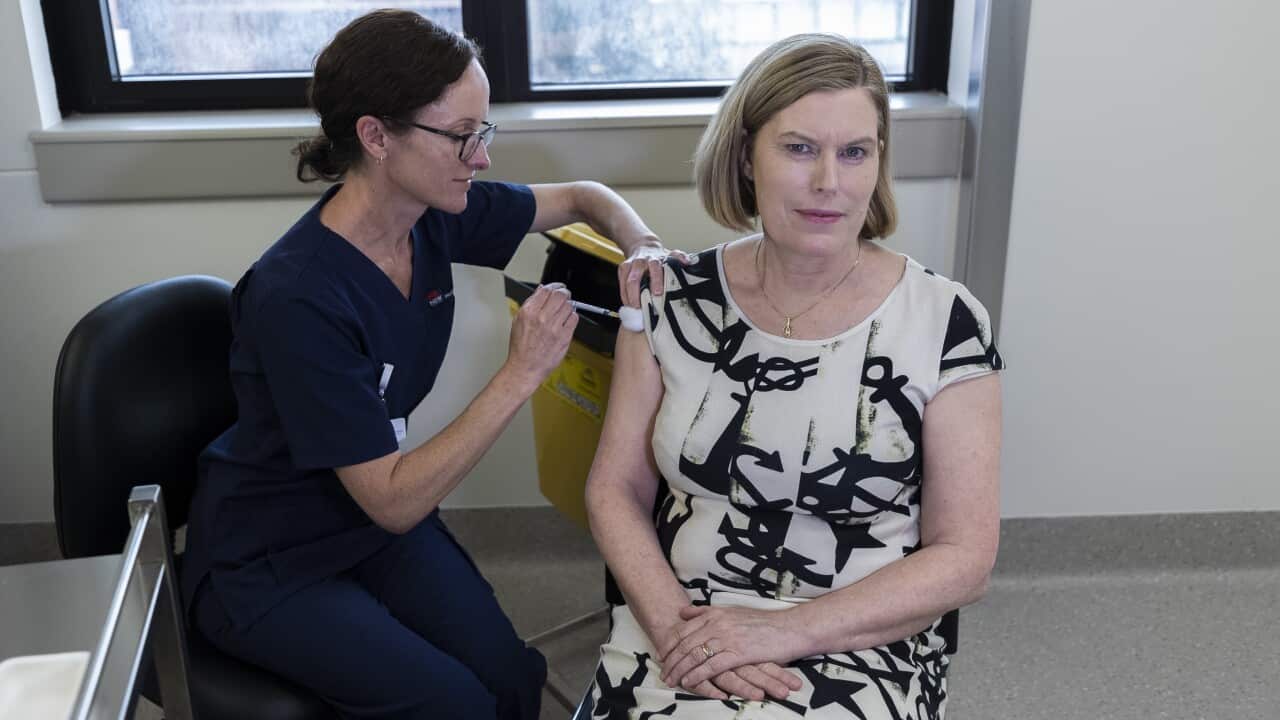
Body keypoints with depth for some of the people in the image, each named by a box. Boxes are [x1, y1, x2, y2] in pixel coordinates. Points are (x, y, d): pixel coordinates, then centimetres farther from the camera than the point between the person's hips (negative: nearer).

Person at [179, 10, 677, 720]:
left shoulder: (433, 216, -12)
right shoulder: (298, 298, -31)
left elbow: (584, 196, 5)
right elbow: (393, 502, -28)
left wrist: (644, 248, -16)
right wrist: (520, 374, -32)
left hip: (381, 513, 6)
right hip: (265, 567, -5)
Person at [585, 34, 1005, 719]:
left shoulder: (944, 322, -7)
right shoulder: (673, 298, 0)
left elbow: (963, 557, -5)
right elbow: (615, 490, 3)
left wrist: (788, 629, -16)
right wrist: (675, 624, -13)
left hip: (863, 644, -1)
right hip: (679, 630, 2)